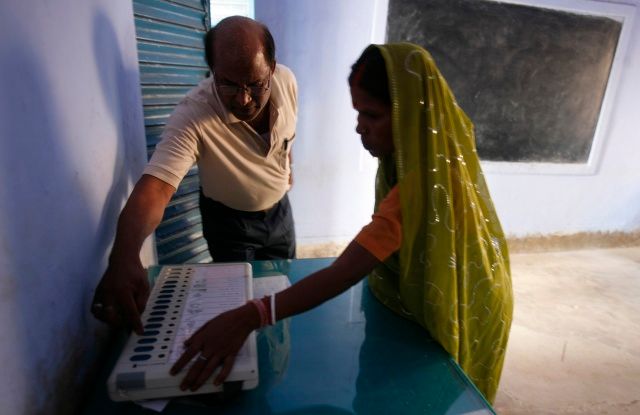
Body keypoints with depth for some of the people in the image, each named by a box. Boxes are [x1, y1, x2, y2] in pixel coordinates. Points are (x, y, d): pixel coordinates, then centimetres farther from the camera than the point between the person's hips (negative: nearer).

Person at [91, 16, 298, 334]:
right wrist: (123, 259, -59)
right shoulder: (192, 116, -33)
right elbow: (154, 188, -42)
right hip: (229, 219, -4)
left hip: (279, 208, 5)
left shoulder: (286, 81, -19)